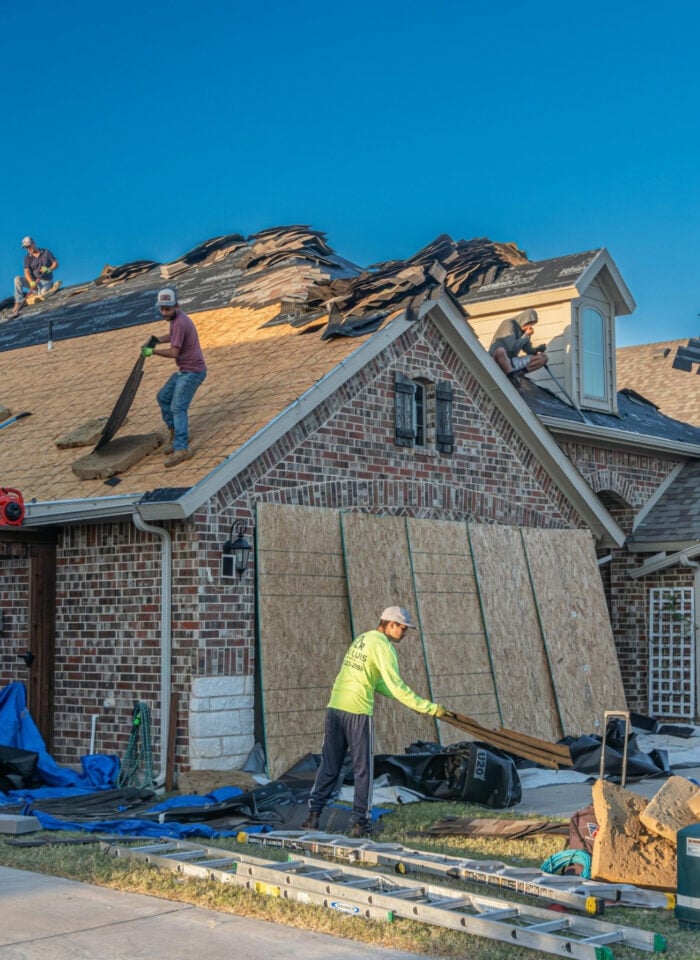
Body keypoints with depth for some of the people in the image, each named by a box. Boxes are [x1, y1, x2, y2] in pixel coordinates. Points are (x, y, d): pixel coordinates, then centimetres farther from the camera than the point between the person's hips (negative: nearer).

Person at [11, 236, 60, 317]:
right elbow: (27, 272, -11)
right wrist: (31, 282, -30)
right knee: (17, 279, -24)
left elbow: (56, 264, -2)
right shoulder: (27, 257, -2)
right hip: (33, 280, 2)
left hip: (45, 281, -2)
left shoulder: (46, 252, -4)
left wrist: (49, 269, -24)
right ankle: (18, 304, -25)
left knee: (41, 297, -28)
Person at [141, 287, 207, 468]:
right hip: (184, 370, 10)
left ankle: (181, 448, -26)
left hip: (192, 371, -10)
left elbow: (174, 352, -27)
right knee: (163, 397, 18)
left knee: (178, 407, -19)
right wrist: (156, 340, 16)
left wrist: (152, 351, -16)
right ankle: (176, 434, 24)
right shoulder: (176, 318, 9)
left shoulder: (180, 323, -22)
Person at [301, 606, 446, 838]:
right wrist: (428, 708, -11)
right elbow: (396, 686, -14)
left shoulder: (361, 639, 19)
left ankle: (313, 815, 8)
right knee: (362, 769, 3)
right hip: (358, 711, -7)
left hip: (335, 707, 7)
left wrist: (409, 701, 18)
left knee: (329, 766, 11)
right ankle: (361, 823, 7)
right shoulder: (383, 646, -8)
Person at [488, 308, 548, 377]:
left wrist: (540, 348, -8)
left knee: (543, 357, -5)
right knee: (500, 351, -44)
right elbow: (512, 347, -21)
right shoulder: (509, 324, -12)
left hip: (511, 361, 8)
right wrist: (526, 335, -11)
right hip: (496, 361, -8)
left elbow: (529, 351, 13)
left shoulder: (523, 330, 10)